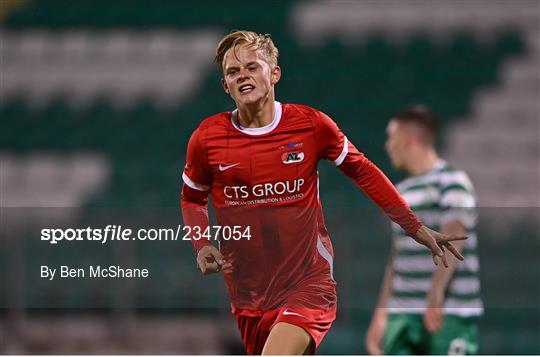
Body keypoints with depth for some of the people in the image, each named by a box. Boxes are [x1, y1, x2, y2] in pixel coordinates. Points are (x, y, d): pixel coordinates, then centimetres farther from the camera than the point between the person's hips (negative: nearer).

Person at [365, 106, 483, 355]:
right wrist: (380, 315, 22)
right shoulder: (402, 191, 19)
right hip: (403, 314, 7)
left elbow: (452, 242, -20)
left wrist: (435, 296, -33)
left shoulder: (452, 183, -6)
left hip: (450, 315, -7)